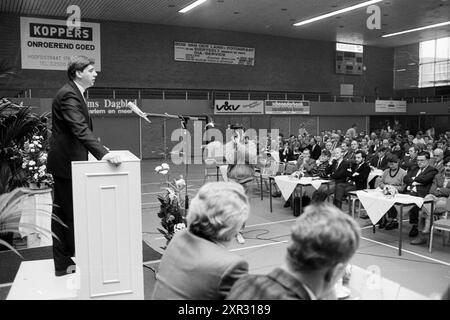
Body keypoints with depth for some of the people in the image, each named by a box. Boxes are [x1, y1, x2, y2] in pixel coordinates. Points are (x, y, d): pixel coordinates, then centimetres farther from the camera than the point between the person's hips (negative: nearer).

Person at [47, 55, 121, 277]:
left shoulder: (73, 93, 14)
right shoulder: (68, 95, -19)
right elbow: (80, 129, -33)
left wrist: (98, 147, 16)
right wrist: (102, 154, -42)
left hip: (65, 160, 11)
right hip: (66, 161, -11)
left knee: (62, 212, 15)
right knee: (70, 213, -2)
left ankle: (62, 263, 27)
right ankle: (64, 264, 9)